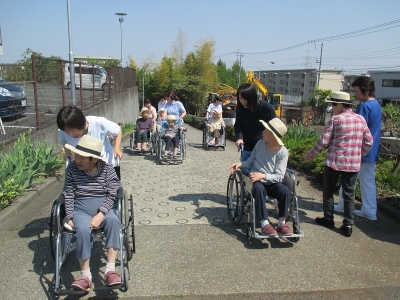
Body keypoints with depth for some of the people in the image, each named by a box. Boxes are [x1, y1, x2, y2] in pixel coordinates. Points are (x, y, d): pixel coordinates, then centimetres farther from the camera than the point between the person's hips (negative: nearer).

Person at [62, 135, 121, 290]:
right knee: (82, 231, -32)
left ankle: (110, 270, -28)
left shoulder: (107, 169, -6)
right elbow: (68, 194, 1)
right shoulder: (72, 168, -2)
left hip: (105, 209, 0)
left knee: (113, 221, -33)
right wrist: (69, 218, -8)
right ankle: (85, 276, -18)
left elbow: (112, 195, -9)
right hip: (81, 211, 1)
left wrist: (100, 215, -21)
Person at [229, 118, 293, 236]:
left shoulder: (283, 152, -8)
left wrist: (263, 175, -27)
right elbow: (250, 162, 9)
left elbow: (279, 176, -12)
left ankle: (281, 223, -17)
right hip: (256, 181, 0)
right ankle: (265, 224, -31)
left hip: (272, 183, 0)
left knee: (285, 191, -31)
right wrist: (240, 164, -11)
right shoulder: (260, 143, 0)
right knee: (259, 189, -34)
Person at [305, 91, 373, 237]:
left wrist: (311, 154, 1)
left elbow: (324, 141, -11)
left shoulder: (335, 119, -9)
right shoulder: (361, 119, 6)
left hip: (334, 162, -4)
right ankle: (348, 225, 9)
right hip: (353, 164, 4)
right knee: (349, 194, 10)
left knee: (328, 191, 13)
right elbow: (368, 142, 10)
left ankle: (328, 219, 22)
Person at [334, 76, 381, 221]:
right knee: (369, 181, 11)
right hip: (372, 152, 9)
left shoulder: (364, 106, -18)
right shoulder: (377, 105, 11)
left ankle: (342, 205, 19)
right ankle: (370, 211, 16)